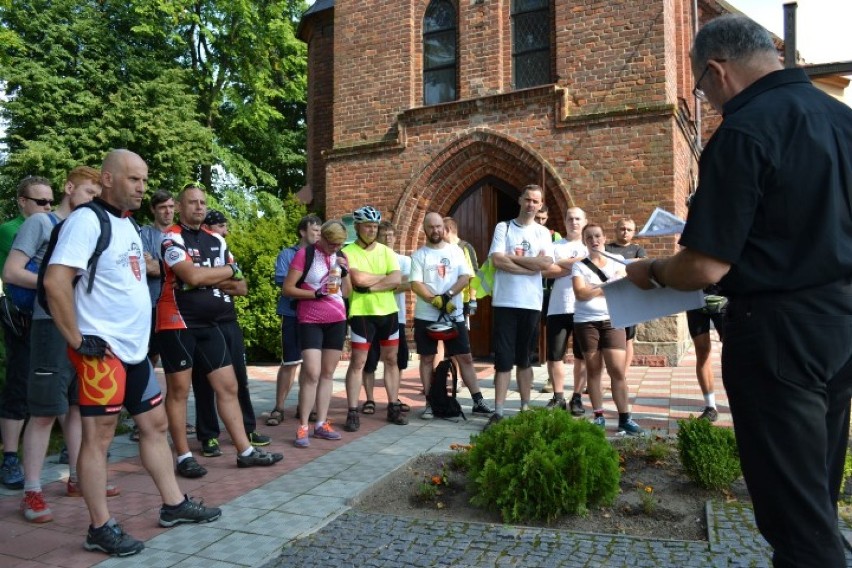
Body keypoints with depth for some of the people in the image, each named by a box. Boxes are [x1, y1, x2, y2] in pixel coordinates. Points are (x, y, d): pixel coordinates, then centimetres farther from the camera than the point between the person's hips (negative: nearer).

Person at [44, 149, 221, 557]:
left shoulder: (127, 224, 15)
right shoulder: (87, 220, -13)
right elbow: (55, 281, -23)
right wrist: (78, 340, -20)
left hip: (134, 349, 9)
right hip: (102, 352, -9)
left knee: (155, 424, 14)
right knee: (99, 436, 1)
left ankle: (174, 505, 26)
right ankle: (100, 528, 14)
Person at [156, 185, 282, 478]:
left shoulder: (216, 241, 12)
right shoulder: (172, 237, -8)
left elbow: (240, 286, 9)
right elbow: (192, 276, -24)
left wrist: (207, 278, -9)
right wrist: (229, 271, -8)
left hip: (209, 323, 7)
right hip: (177, 323, -6)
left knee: (228, 386, 5)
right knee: (179, 390, 3)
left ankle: (245, 451, 11)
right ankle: (184, 456, 14)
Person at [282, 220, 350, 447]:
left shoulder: (340, 257, 8)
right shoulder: (304, 254, -8)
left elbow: (346, 292, 10)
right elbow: (287, 288, -10)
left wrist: (345, 272, -7)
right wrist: (316, 294, -17)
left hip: (337, 320, 5)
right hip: (310, 321, -5)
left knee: (328, 373, 8)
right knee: (312, 372, -13)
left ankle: (321, 424, 15)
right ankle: (302, 427, -2)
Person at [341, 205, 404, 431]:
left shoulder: (386, 251, 7)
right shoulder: (348, 252, -5)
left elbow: (397, 280, -7)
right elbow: (358, 279, -20)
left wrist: (369, 287, -16)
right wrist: (384, 277, -8)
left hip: (388, 312, 5)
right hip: (361, 313, -4)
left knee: (391, 360, 10)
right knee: (357, 362, -3)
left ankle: (394, 407, 20)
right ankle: (353, 412, 3)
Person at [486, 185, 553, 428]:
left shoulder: (543, 233, 8)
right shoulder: (503, 228, 3)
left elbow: (546, 263, -8)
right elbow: (497, 260, -10)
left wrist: (512, 257, -7)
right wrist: (531, 266, -9)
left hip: (531, 303, 2)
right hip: (505, 302, -2)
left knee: (524, 358, 12)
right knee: (503, 359, -2)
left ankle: (526, 408, 21)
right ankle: (498, 412, 0)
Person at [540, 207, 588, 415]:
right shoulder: (555, 246, 10)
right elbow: (547, 270, -6)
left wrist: (563, 263, -9)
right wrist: (576, 266, -8)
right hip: (558, 309, 0)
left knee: (581, 356, 5)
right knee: (554, 355, 1)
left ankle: (577, 398, 15)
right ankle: (558, 397, 13)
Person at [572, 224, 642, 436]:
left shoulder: (617, 264, 11)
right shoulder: (579, 266, 4)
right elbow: (580, 293, -9)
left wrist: (593, 289, -9)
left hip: (612, 321, 1)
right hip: (586, 322, -1)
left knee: (618, 370, -5)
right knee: (593, 370, 4)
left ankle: (625, 418, 0)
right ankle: (598, 416, 11)